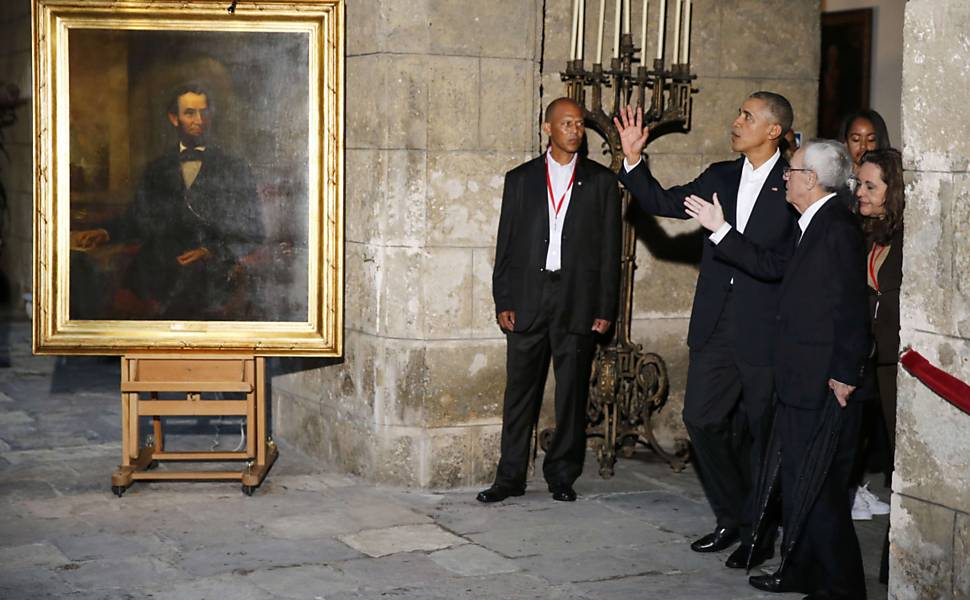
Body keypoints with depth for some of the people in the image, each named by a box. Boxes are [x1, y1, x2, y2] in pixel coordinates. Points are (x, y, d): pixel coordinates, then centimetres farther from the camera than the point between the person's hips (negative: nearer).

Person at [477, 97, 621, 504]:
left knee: (572, 393, 4)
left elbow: (610, 247, 5)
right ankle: (510, 477, 10)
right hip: (528, 299, 1)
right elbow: (506, 244, 8)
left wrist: (606, 308, -1)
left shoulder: (601, 181, 7)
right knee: (520, 390, 3)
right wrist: (503, 302, 0)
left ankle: (562, 476, 15)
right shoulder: (520, 179, 9)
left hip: (578, 299, 0)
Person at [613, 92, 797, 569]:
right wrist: (633, 160, 2)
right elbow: (663, 202, 12)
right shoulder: (720, 177, 12)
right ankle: (732, 518, 25)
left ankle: (759, 534, 18)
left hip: (766, 326, -6)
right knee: (702, 419, 8)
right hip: (716, 323, 6)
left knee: (762, 430, 4)